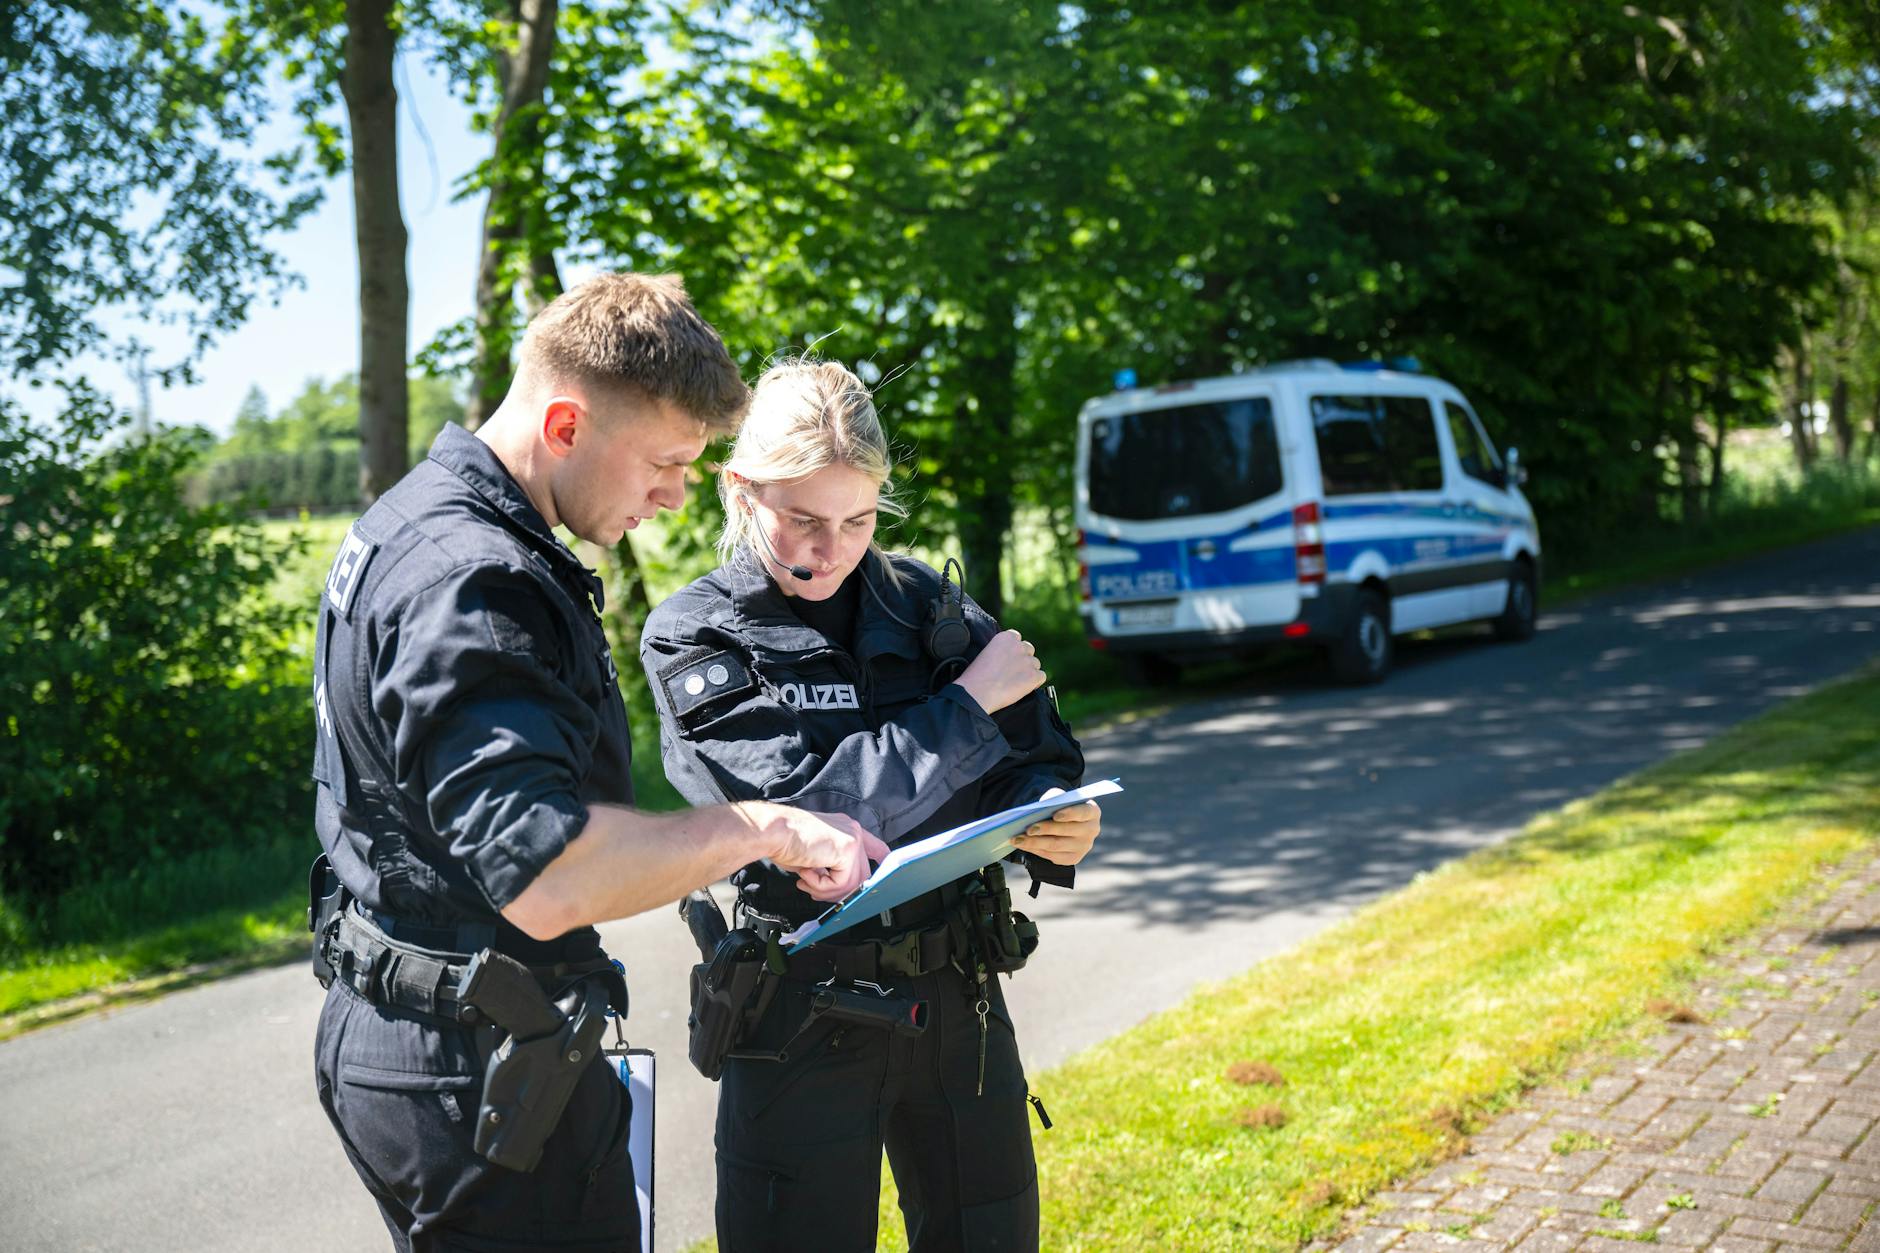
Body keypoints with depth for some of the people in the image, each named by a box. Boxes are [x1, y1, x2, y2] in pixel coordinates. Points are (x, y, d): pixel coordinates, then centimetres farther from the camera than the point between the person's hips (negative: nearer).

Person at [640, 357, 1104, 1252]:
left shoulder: (920, 600, 3)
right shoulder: (693, 635, -8)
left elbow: (1041, 761, 8)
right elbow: (801, 812, -20)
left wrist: (1055, 825, -16)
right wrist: (970, 702, -15)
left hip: (959, 998, 4)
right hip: (803, 1014, -4)